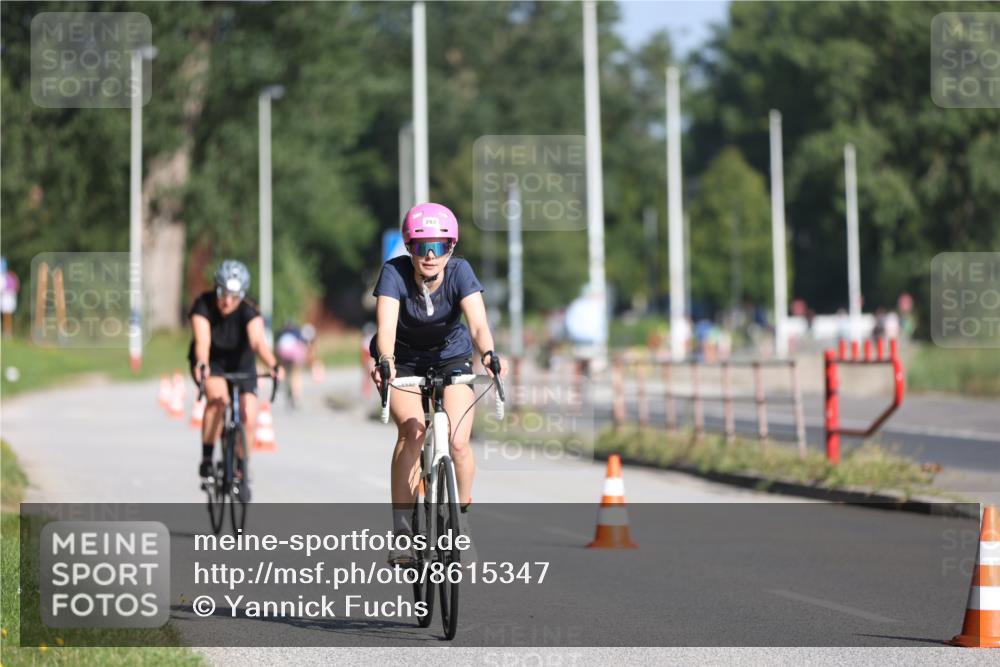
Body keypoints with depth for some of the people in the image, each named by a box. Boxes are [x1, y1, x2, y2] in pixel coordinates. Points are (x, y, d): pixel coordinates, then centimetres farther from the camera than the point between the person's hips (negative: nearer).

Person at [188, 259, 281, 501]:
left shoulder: (249, 312, -25)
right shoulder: (203, 306, -26)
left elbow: (258, 341, -41)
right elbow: (202, 340, -41)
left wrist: (273, 365, -60)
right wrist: (201, 364, -61)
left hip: (240, 364, 2)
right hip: (211, 363, -1)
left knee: (249, 417, -14)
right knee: (218, 395, -33)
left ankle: (240, 472, 9)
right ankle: (207, 458, -21)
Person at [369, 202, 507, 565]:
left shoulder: (460, 272, -24)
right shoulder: (395, 273, -26)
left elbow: (478, 322, -36)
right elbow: (386, 324, -39)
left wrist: (488, 354, -57)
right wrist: (384, 361, -59)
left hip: (451, 357, 1)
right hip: (402, 360, -1)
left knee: (457, 442, -17)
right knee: (412, 429, -26)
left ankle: (460, 518, 12)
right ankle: (402, 530, -17)